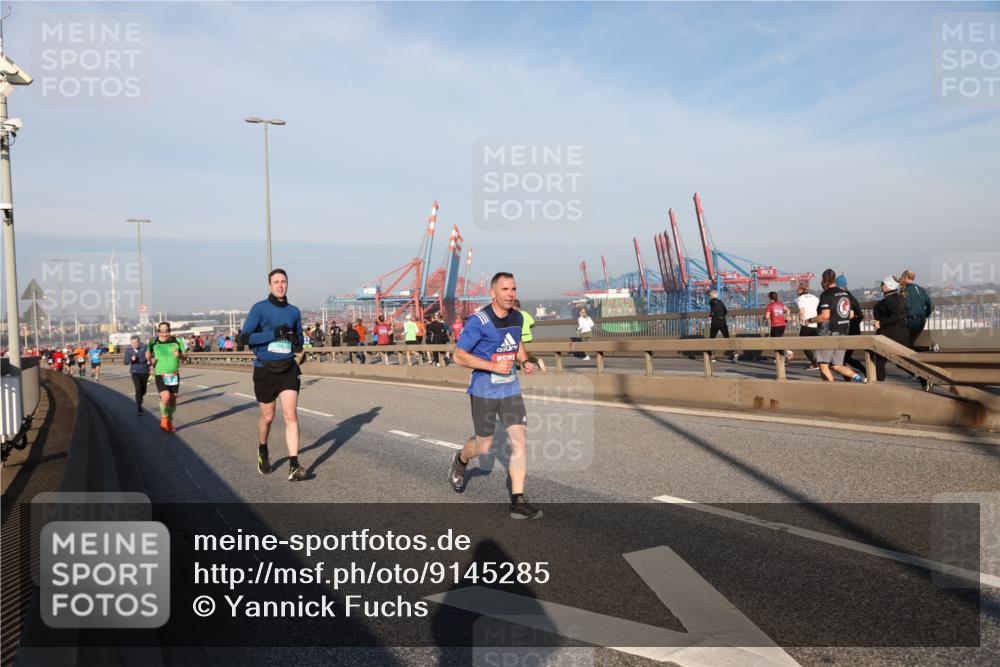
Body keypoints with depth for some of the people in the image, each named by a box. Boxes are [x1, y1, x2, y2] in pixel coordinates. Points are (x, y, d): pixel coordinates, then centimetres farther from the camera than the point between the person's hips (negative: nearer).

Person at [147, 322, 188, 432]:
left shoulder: (177, 341, -2)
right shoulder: (153, 342, -2)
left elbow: (185, 356, 5)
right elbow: (147, 353, 17)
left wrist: (179, 355, -17)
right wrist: (150, 359, -4)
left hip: (174, 375, 2)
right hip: (160, 375, -2)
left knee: (173, 400, 8)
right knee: (165, 397, -21)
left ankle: (169, 422, 31)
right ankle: (164, 418, 8)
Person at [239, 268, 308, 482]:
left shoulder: (294, 311, 7)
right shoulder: (259, 308, -5)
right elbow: (244, 337, -11)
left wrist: (297, 342, -4)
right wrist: (273, 334, -22)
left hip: (288, 369, 2)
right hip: (265, 370, -2)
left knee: (291, 416, -9)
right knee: (267, 417, 12)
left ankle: (294, 465, -9)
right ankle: (262, 450, 41)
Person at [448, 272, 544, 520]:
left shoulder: (517, 318, 4)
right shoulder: (478, 321, -17)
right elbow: (459, 356, -15)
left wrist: (525, 361, 4)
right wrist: (494, 366, -23)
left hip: (510, 389, 5)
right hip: (484, 390, -5)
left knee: (520, 441, -6)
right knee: (484, 446, 8)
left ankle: (517, 502, 1)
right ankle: (460, 461, 44)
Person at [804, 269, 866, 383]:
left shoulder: (826, 295, -12)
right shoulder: (844, 293, 12)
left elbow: (825, 316, -22)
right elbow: (851, 314, 16)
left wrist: (811, 320, -8)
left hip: (829, 333, -8)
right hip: (843, 333, 8)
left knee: (823, 365, 2)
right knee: (836, 366, 14)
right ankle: (857, 377, -5)